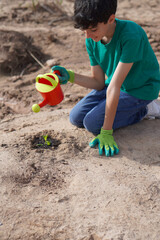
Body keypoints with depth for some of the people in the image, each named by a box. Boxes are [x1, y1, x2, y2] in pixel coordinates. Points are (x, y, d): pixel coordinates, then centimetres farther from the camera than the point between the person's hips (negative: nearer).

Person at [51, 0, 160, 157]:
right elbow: (98, 82, -3)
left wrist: (106, 132, -30)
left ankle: (140, 111, 2)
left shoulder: (131, 35, -33)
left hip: (140, 89, -7)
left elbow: (114, 86, -35)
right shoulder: (92, 40, -11)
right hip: (117, 84, 7)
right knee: (76, 118, 1)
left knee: (93, 124, -18)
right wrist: (70, 76, -22)